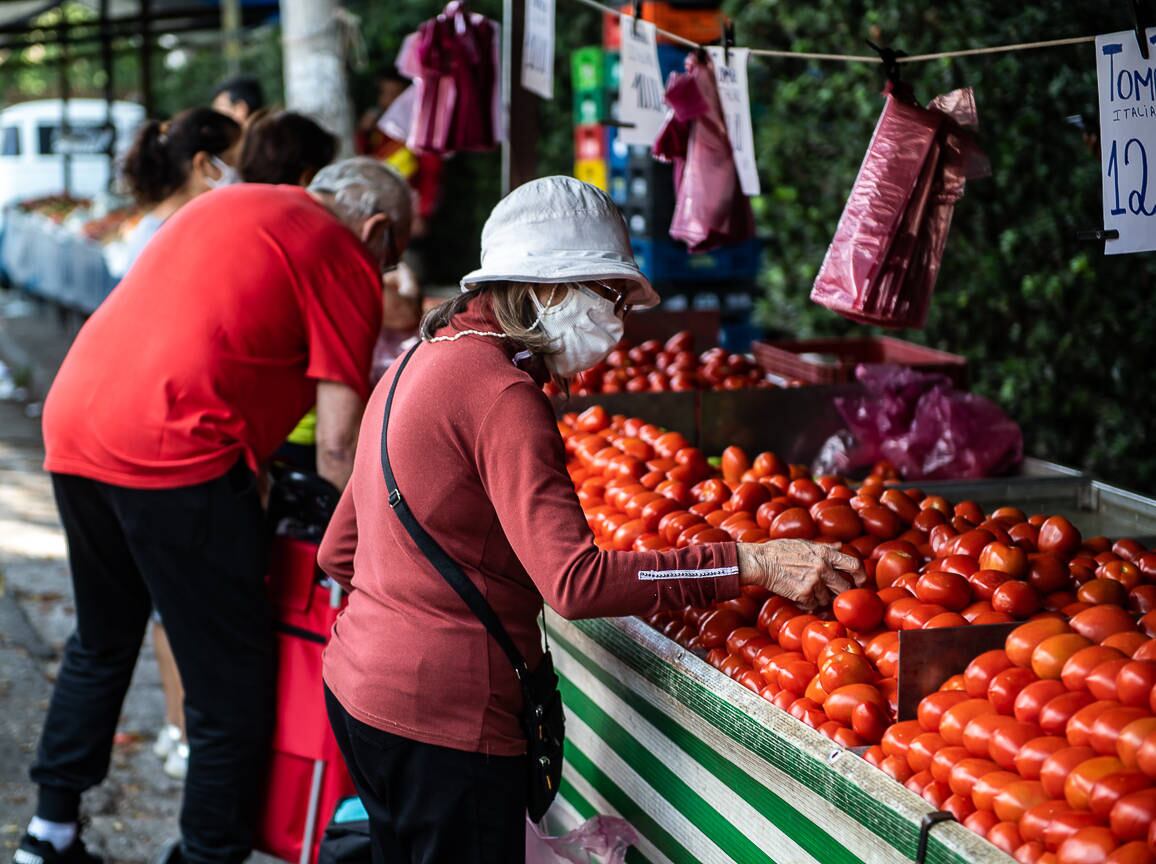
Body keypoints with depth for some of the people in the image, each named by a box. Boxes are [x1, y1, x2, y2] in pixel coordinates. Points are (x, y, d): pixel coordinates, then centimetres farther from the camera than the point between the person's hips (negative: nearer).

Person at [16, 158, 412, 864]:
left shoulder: (229, 204, 24)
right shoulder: (344, 263, 1)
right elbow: (338, 447, -5)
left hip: (72, 418, 9)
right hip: (172, 452, -8)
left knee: (103, 644, 27)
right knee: (233, 686, 4)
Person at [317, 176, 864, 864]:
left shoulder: (425, 360, 12)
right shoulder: (502, 393, -19)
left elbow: (339, 553, 16)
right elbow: (577, 583, -28)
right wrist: (751, 565, -27)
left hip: (360, 679, 10)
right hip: (443, 715, -10)